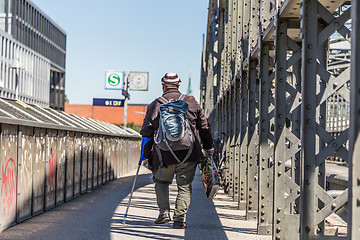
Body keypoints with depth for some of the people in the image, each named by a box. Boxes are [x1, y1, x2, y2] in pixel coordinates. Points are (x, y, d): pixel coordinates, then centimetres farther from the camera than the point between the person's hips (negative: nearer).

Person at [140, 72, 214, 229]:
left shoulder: (155, 105, 4)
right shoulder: (191, 102, 7)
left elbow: (147, 132, 3)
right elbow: (204, 126, 11)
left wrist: (145, 155, 10)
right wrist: (209, 147, 22)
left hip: (164, 156, 0)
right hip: (188, 156, 0)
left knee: (161, 182, 22)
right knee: (184, 186, 9)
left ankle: (164, 213, 11)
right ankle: (180, 219, 0)